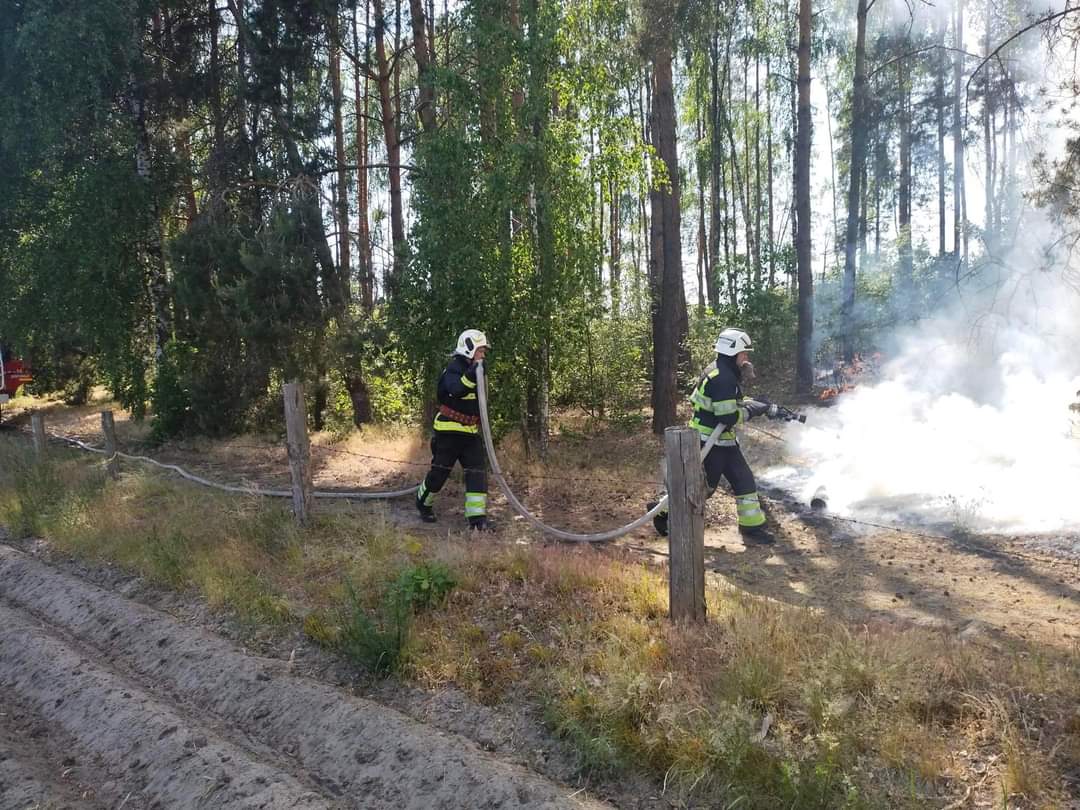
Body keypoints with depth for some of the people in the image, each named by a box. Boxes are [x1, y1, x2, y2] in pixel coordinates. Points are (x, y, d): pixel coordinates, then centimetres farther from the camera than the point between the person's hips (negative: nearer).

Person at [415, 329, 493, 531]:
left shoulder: (475, 371, 15)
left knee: (478, 472, -5)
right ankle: (423, 504, 30)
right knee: (439, 471, 4)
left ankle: (477, 517, -5)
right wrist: (472, 375, -49)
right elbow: (456, 389, -36)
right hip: (449, 430, -7)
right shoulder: (454, 369, -13)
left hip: (470, 432, 7)